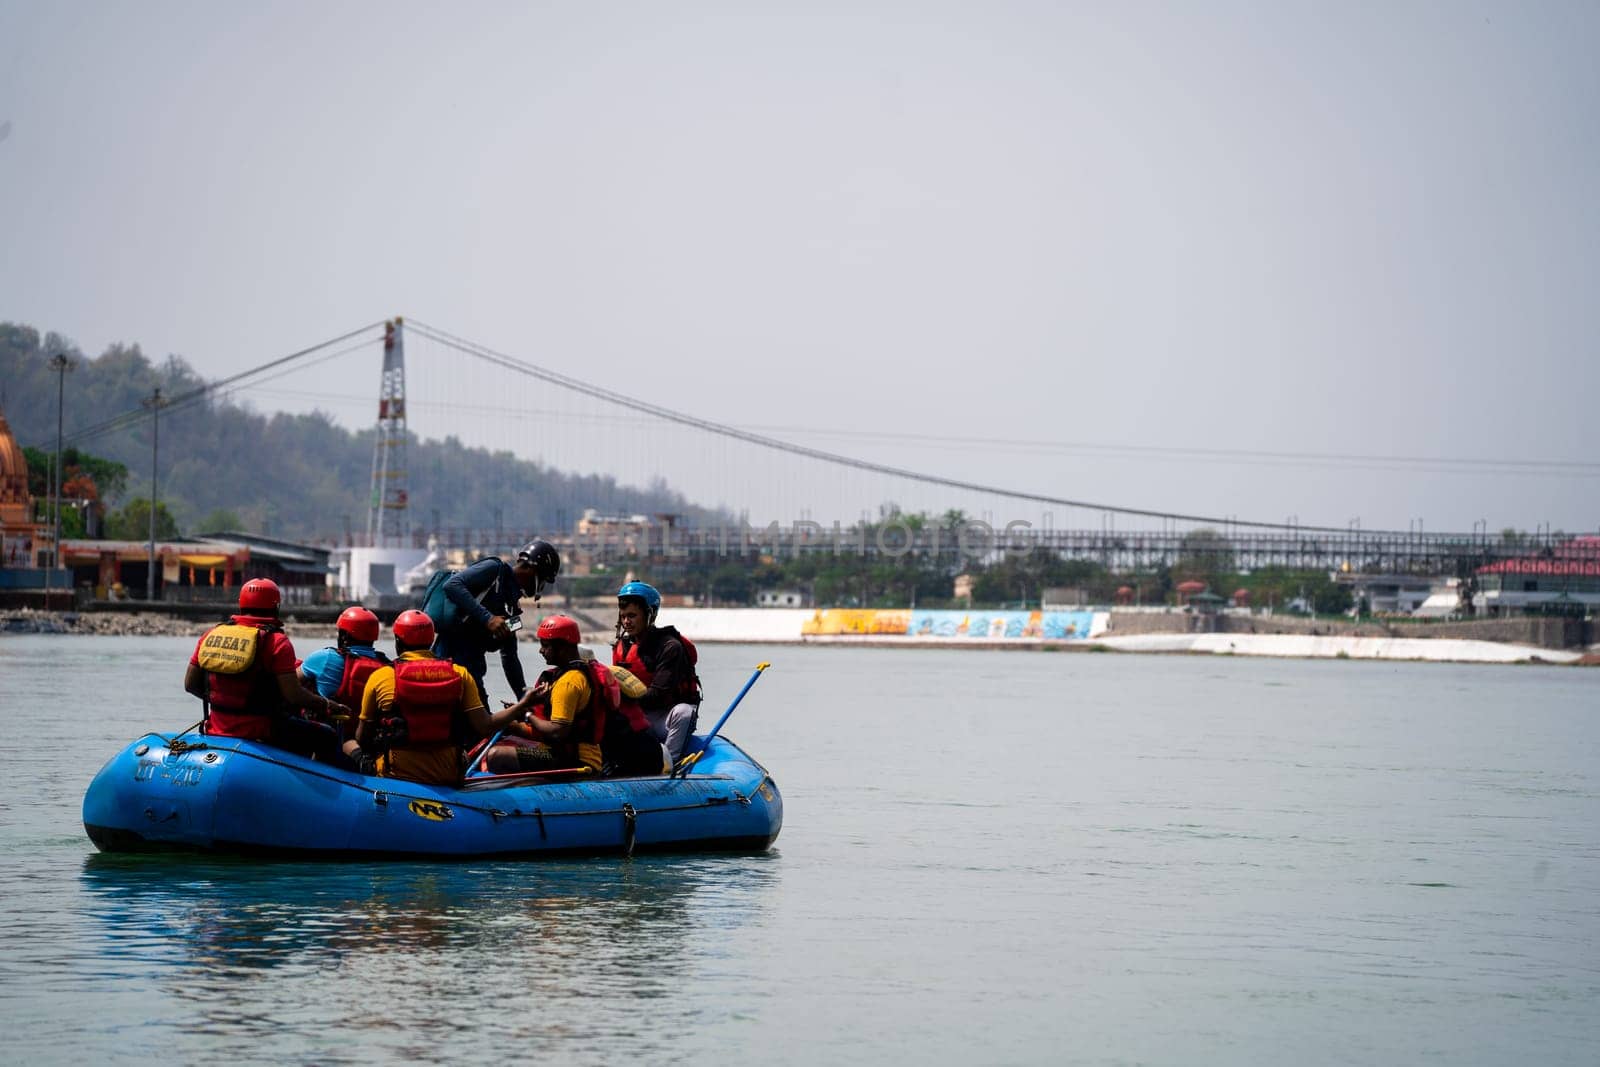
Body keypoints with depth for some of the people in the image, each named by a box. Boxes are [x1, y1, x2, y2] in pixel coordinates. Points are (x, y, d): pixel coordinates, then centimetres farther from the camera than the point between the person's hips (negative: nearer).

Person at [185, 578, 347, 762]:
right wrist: (326, 705, -1)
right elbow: (293, 695, -17)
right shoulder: (277, 642, -12)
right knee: (327, 737, 8)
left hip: (217, 728, 7)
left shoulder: (210, 635, 4)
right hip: (260, 731, -7)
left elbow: (190, 684, 10)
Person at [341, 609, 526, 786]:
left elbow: (362, 738, 6)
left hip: (396, 773, -1)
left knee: (349, 746, 25)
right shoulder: (460, 674, 0)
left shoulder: (379, 677, -3)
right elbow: (484, 727, -4)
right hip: (449, 776, 1)